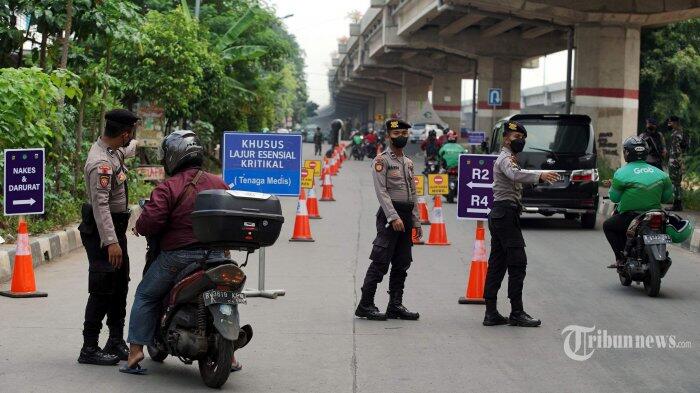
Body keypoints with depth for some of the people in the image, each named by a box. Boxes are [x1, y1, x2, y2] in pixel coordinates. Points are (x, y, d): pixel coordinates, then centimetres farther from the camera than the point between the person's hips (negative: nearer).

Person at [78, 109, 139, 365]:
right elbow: (100, 204, -30)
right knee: (103, 291, -9)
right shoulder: (101, 163, -25)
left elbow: (124, 151, 34)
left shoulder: (112, 150, 7)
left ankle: (116, 342, 25)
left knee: (120, 287, 15)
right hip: (102, 231, -10)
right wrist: (111, 241, -34)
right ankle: (89, 349, -5)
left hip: (116, 228, 10)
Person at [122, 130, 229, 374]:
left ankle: (135, 351, 6)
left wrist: (139, 227, 4)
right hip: (216, 254, 4)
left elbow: (150, 221, -18)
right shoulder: (219, 184, 6)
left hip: (178, 256, -4)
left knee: (145, 296, 14)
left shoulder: (168, 188, -11)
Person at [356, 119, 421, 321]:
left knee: (402, 264, 9)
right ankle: (365, 305, -4)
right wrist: (393, 217, -21)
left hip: (406, 216, 8)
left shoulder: (408, 162, 18)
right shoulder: (382, 160, -5)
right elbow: (382, 192, -13)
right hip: (390, 215, -8)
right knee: (380, 263, -8)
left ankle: (395, 305, 15)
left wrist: (416, 221, 15)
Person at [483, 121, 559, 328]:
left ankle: (491, 313, 7)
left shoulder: (508, 158, 25)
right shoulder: (505, 158, -10)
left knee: (497, 264, 7)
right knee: (518, 263, -11)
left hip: (499, 215, 11)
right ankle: (517, 313, -12)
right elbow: (515, 174, -32)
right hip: (506, 214, -11)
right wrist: (540, 175, -44)